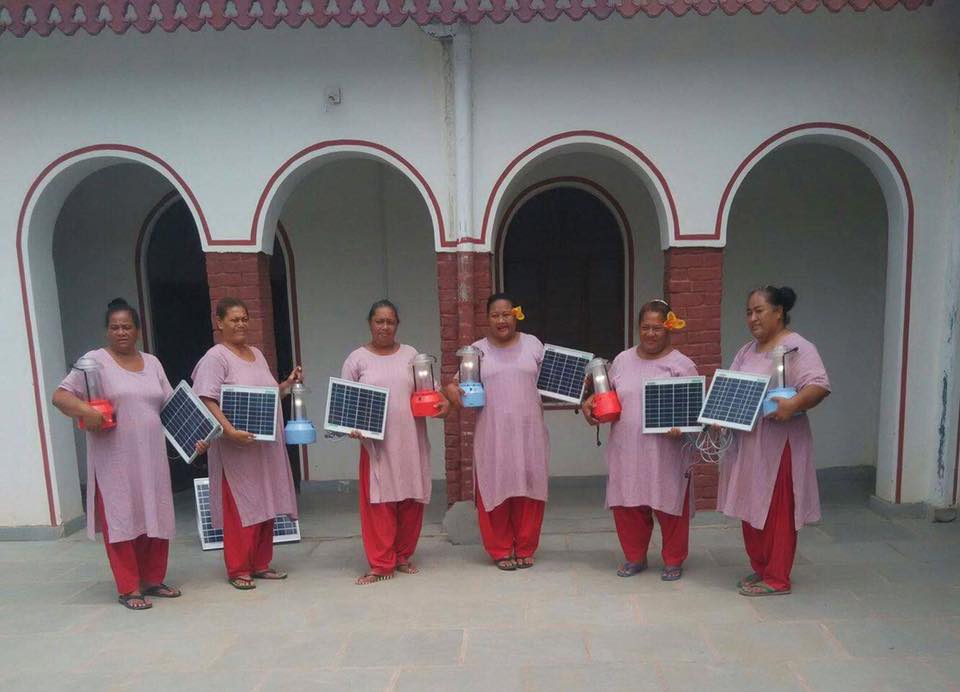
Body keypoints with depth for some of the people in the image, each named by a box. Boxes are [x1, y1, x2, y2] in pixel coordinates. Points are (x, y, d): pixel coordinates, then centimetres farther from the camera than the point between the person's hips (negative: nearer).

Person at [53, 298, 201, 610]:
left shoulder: (152, 362, 12)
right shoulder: (95, 360, -3)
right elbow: (60, 395, -7)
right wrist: (84, 411, -27)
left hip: (151, 457, 5)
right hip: (114, 459, -5)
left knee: (156, 518, 9)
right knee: (121, 520, 1)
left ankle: (152, 579, 24)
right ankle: (128, 588, 11)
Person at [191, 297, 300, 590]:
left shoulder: (257, 354, 15)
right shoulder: (216, 357, -8)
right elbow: (207, 401, -18)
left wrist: (288, 384, 6)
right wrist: (230, 430, -28)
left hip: (266, 445, 7)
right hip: (236, 446, -7)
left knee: (265, 505, 11)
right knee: (239, 508, -1)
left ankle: (260, 564, 23)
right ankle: (238, 570, 11)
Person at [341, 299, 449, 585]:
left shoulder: (411, 354, 11)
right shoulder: (357, 359, 4)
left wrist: (443, 402, -7)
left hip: (411, 443, 2)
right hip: (376, 444, -2)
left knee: (411, 500, 7)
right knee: (379, 503, -3)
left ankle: (403, 556, 23)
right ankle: (381, 564, 8)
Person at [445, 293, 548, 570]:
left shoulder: (532, 344, 9)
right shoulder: (477, 349, 6)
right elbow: (457, 383, 6)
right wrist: (455, 392, -15)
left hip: (529, 431, 1)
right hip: (493, 434, -1)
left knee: (529, 490, 6)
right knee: (495, 491, 2)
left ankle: (525, 550, 22)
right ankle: (501, 550, 20)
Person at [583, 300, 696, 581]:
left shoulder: (682, 365, -4)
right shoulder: (622, 360, 8)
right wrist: (590, 402, -1)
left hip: (665, 453, -3)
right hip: (626, 450, 4)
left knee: (669, 505, 7)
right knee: (627, 505, 11)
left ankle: (673, 560, 28)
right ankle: (635, 557, 31)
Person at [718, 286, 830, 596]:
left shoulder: (797, 348, -10)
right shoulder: (747, 351, 15)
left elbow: (820, 385, -21)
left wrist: (794, 404, -38)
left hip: (778, 445, -8)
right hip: (746, 445, 8)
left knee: (777, 513, 2)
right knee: (751, 510, 15)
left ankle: (777, 579, 14)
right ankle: (759, 569, 30)